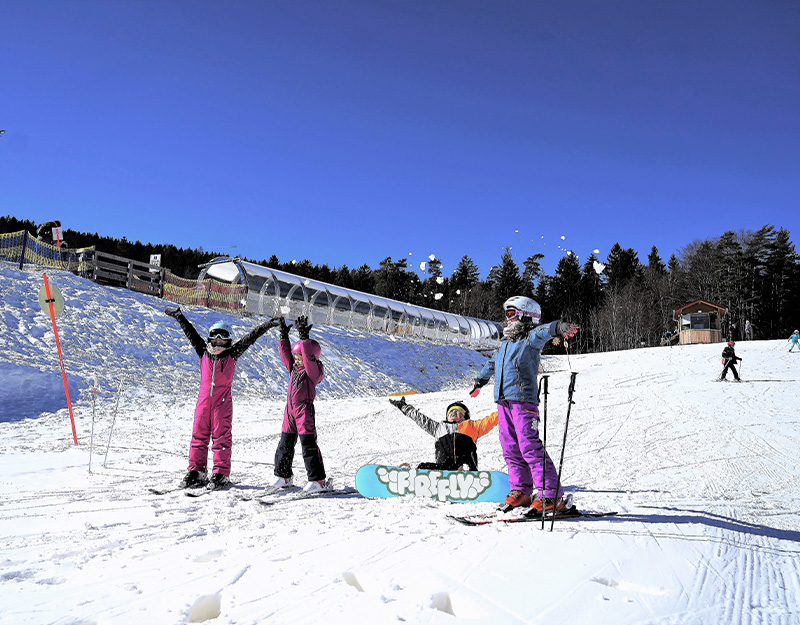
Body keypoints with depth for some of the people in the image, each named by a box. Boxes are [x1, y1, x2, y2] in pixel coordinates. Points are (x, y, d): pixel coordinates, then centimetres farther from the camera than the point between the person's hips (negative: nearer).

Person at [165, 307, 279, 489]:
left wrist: (266, 326, -6)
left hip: (222, 401, -3)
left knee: (221, 436, 0)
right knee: (199, 435, 5)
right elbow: (191, 333, 13)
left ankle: (221, 474, 5)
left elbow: (249, 338, -1)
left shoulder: (232, 354, 4)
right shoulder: (204, 352, 10)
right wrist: (179, 317, 15)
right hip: (203, 399, 3)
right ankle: (196, 471, 14)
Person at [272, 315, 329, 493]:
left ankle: (318, 479, -3)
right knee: (285, 443, 13)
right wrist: (284, 336, 13)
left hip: (305, 411, -8)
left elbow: (308, 355, -23)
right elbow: (286, 354, 19)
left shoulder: (313, 370, -8)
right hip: (290, 411, 8)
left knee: (308, 445, -8)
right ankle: (283, 475, 27)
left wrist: (304, 338, -24)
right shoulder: (294, 368, 14)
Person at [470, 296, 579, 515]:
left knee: (530, 448, -12)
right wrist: (480, 380, 54)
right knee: (511, 449, 9)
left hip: (523, 400, -8)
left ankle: (552, 496, -8)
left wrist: (558, 327, -48)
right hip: (504, 402, 8)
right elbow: (492, 363, 39)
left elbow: (542, 332, -26)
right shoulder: (505, 343, 22)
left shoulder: (530, 339, -2)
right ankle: (521, 492, 19)